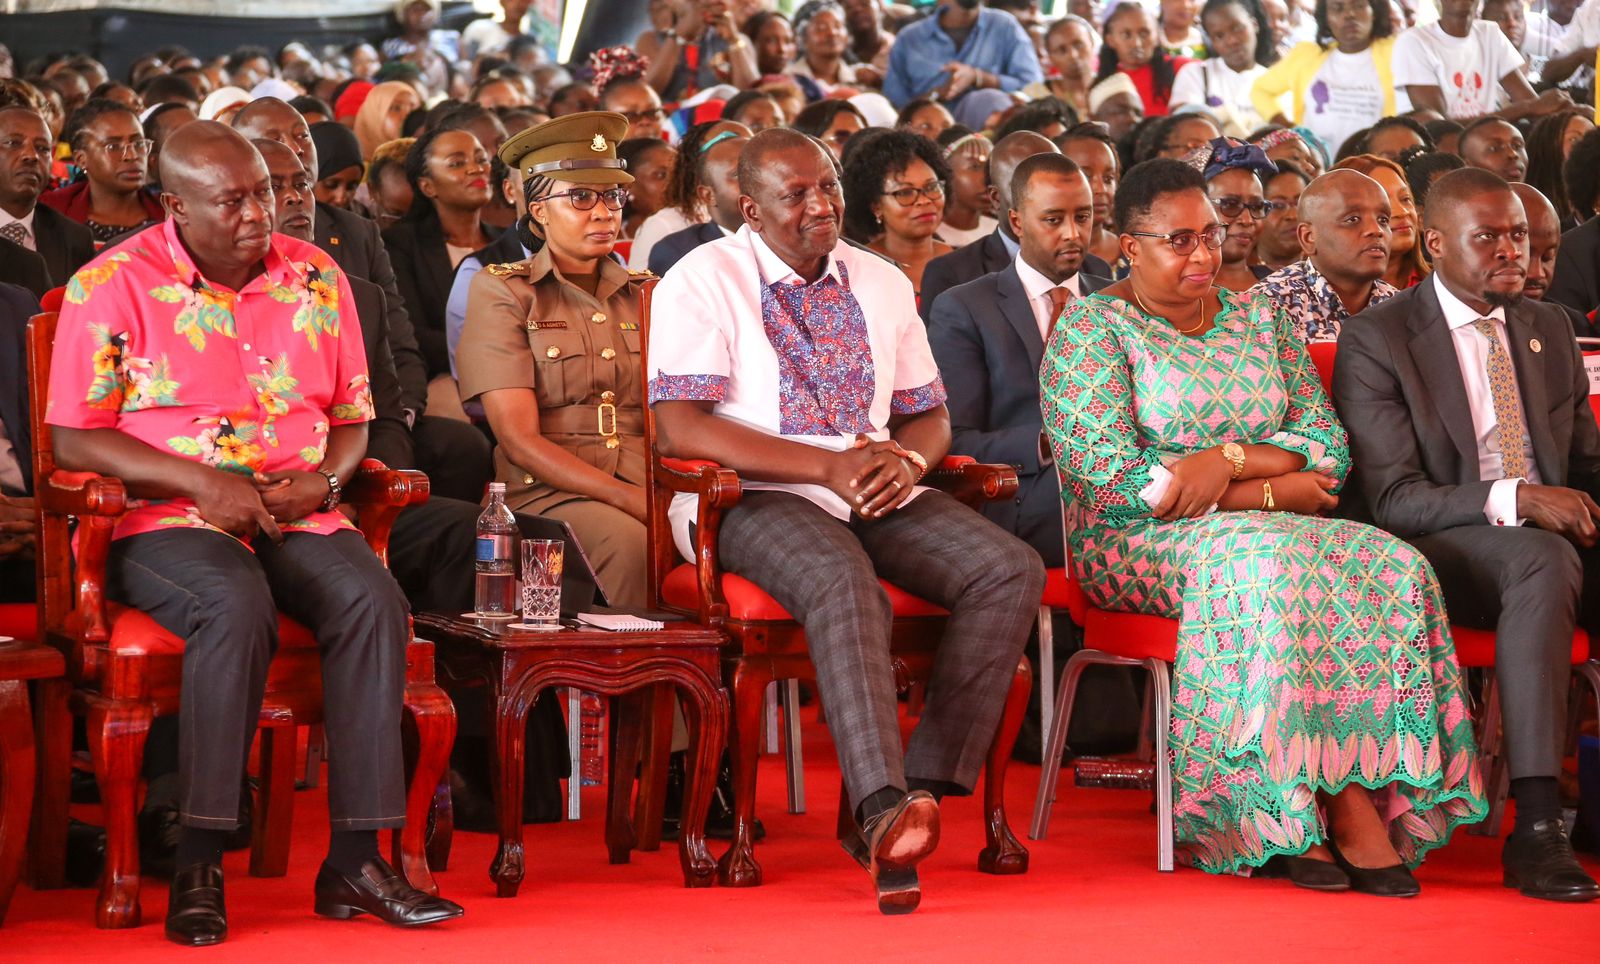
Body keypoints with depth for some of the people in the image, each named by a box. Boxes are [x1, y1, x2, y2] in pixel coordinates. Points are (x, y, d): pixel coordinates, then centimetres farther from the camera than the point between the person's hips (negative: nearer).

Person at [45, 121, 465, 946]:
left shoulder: (315, 278, 11)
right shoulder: (113, 286, -2)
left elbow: (351, 417, 17)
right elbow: (74, 439, -5)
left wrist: (322, 478, -7)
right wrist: (205, 483, -16)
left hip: (297, 516, 4)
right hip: (162, 522, -4)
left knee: (373, 599, -27)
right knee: (238, 605, -36)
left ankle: (354, 860, -25)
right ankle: (198, 866, -29)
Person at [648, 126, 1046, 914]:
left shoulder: (882, 284, 17)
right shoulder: (703, 281, -1)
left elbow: (930, 416, 20)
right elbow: (679, 428, -13)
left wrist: (909, 458, -8)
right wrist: (827, 467, -19)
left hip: (880, 494, 6)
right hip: (758, 497, -6)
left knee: (1012, 571, -20)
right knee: (843, 583, -38)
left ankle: (922, 789, -25)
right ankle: (882, 810, -47)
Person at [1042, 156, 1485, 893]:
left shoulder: (1258, 319, 16)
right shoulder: (1093, 329, -1)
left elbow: (1329, 448, 9)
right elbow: (1109, 479, -13)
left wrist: (1232, 457, -13)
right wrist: (1270, 490, -11)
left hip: (1268, 533, 5)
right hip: (1139, 548, -5)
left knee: (1388, 566, -26)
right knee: (1263, 567, -37)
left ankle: (1360, 808, -35)